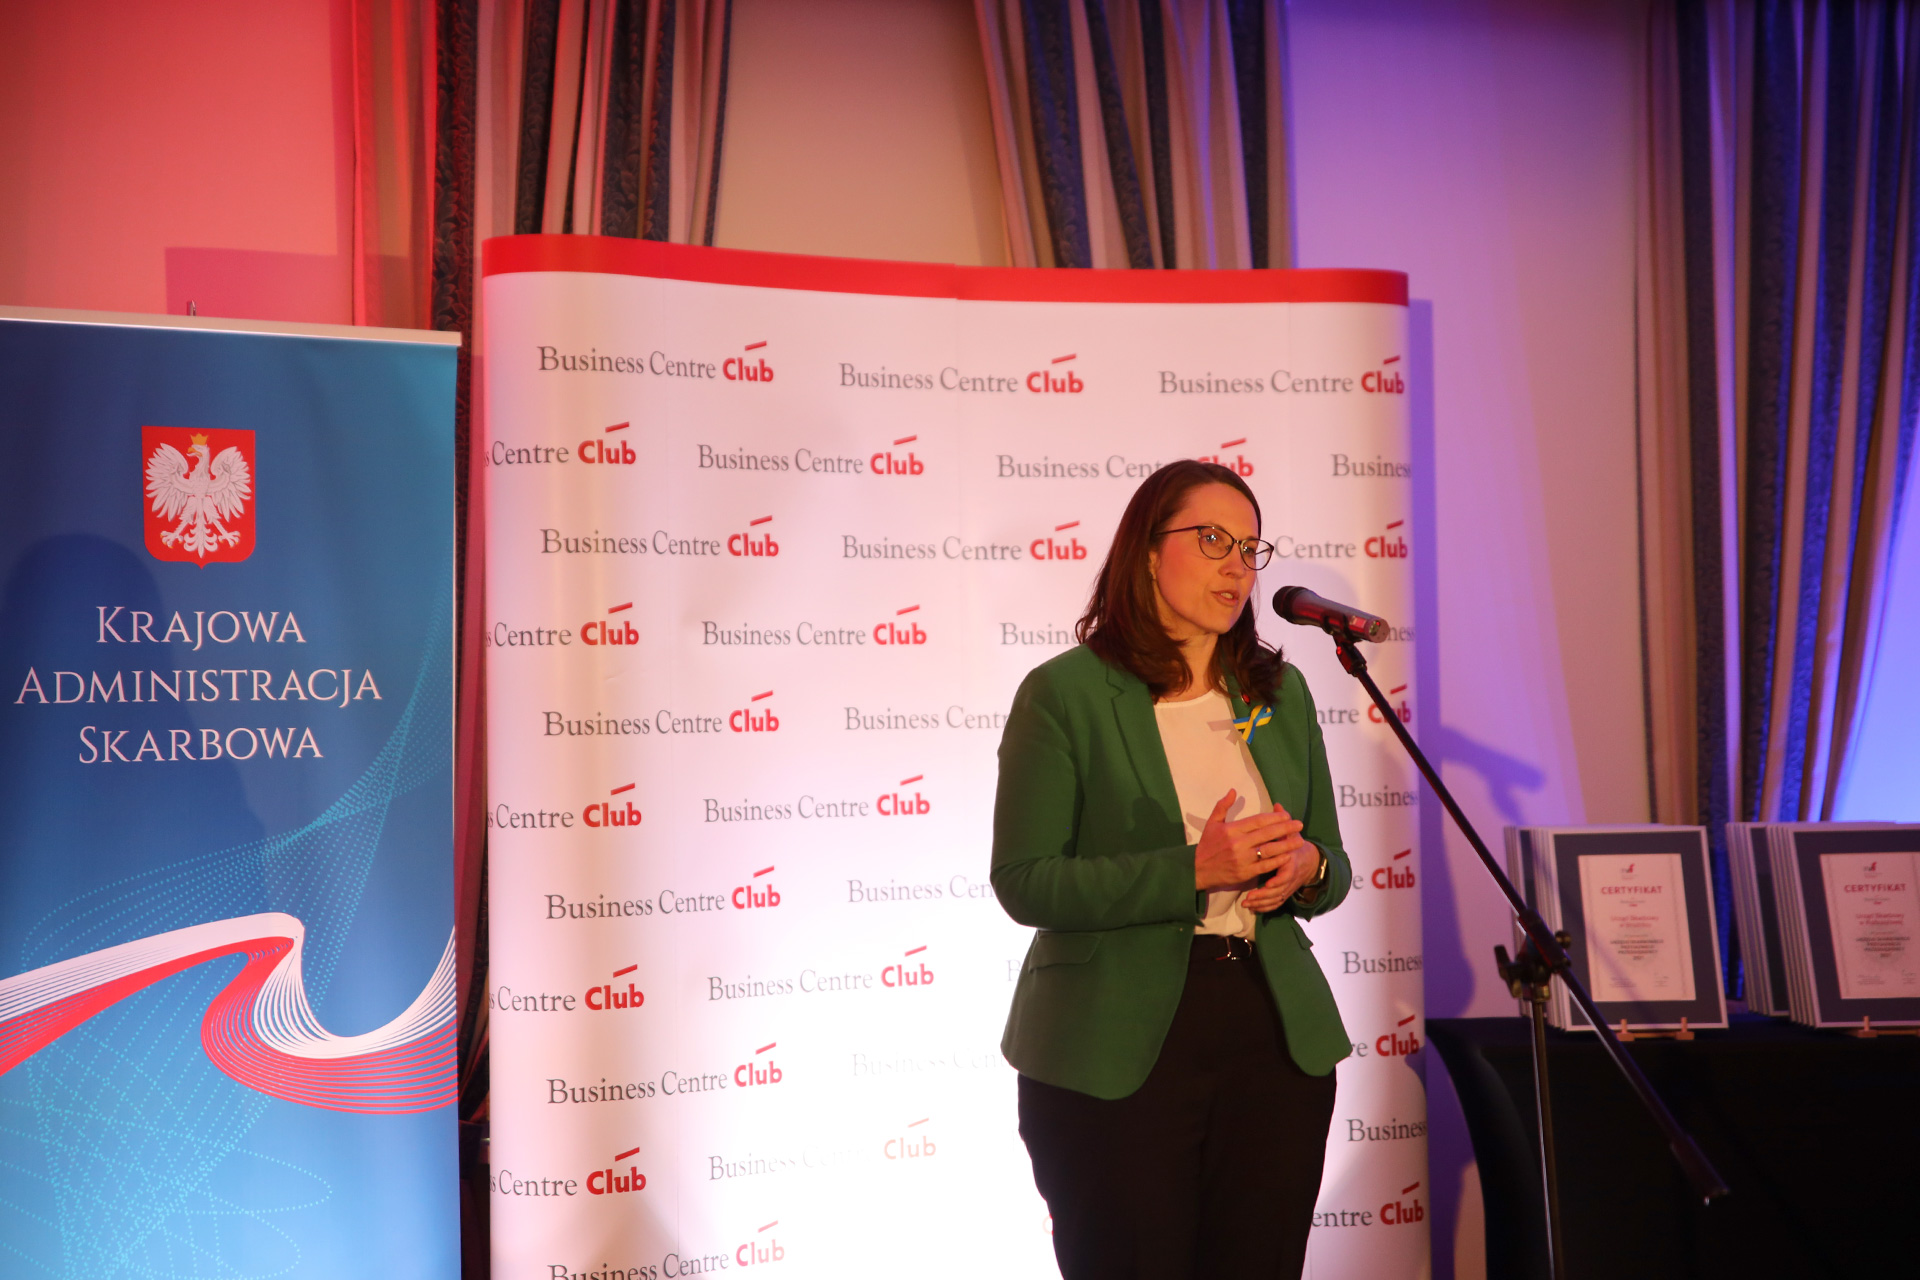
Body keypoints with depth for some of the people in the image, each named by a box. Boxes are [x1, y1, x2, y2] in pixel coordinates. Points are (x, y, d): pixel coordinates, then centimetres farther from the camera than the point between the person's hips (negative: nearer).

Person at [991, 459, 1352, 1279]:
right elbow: (1024, 882, -12)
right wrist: (1193, 871, -21)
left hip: (1276, 1035, 5)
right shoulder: (1064, 693, -6)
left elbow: (1332, 866, 15)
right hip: (1117, 1057, -4)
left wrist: (1306, 869, -9)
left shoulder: (1282, 693, 11)